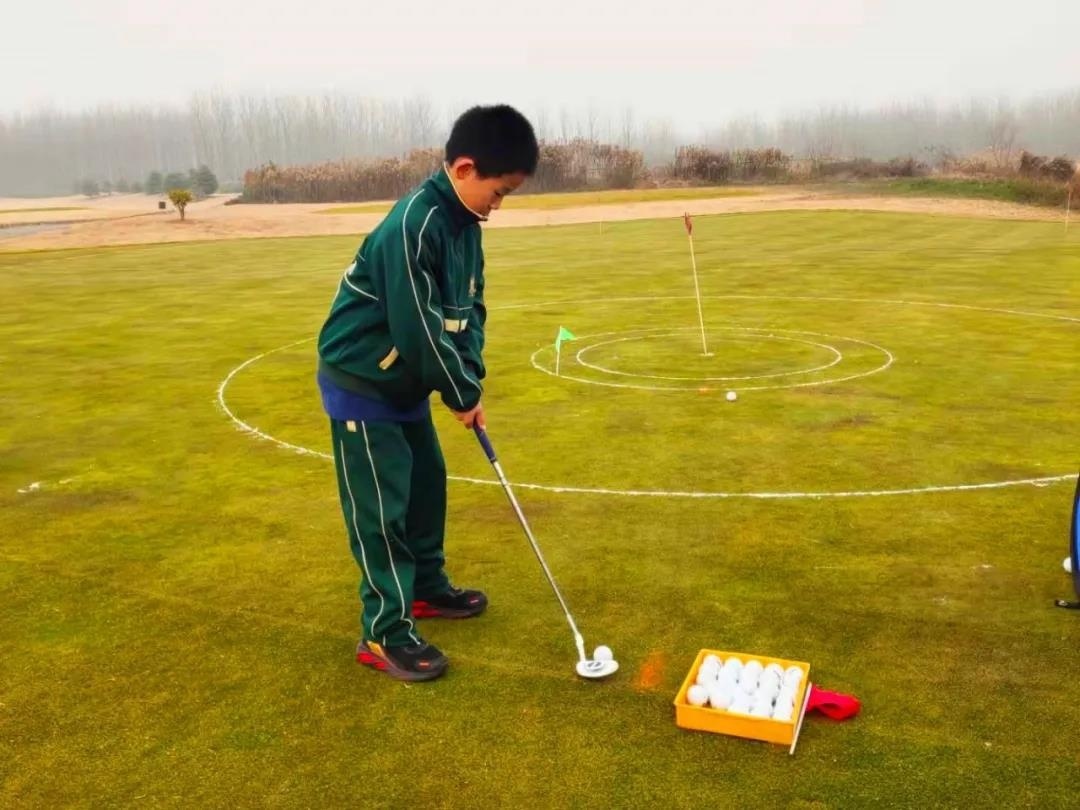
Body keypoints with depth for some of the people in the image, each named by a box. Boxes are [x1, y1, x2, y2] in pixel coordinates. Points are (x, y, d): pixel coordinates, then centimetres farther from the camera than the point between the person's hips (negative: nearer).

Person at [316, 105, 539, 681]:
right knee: (380, 508, -4)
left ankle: (427, 587, 36)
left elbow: (469, 309, 5)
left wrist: (471, 382, -6)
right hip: (361, 382, -9)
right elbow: (418, 328, -29)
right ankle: (384, 633, 7)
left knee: (428, 482, 19)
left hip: (404, 381, 9)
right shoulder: (412, 226, -29)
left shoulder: (464, 224, 1)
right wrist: (461, 395, -16)